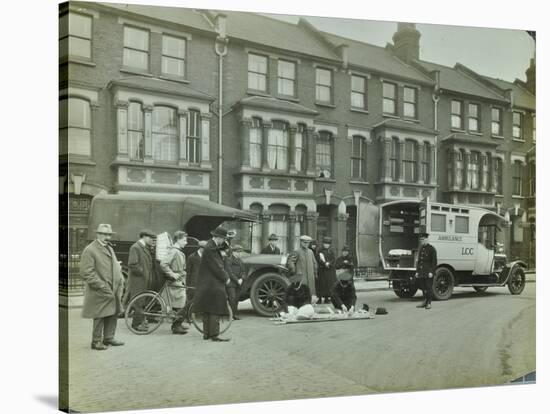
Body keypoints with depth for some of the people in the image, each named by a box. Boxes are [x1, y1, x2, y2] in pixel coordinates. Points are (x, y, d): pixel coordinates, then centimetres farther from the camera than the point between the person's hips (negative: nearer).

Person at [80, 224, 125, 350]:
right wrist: (102, 286, -18)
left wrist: (120, 280, 9)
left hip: (114, 289, 8)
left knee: (114, 313, 13)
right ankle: (96, 342, 14)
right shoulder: (90, 250, -10)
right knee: (100, 317, 1)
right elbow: (86, 272, -15)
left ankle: (108, 338, 27)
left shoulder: (110, 248, 17)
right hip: (100, 292, -8)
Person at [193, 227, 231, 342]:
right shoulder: (210, 249, -20)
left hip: (207, 284, 11)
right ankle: (214, 335, -2)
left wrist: (225, 276, 4)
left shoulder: (212, 247, 12)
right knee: (215, 311, -6)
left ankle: (207, 333, 22)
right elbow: (216, 267, -20)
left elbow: (219, 264, 14)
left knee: (207, 311, 14)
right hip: (212, 285, -11)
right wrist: (225, 278, -8)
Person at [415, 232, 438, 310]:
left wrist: (431, 272, -16)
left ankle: (429, 303, 6)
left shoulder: (432, 248, -6)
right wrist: (417, 271, 13)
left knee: (428, 288, -2)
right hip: (421, 272, 6)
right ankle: (425, 302, 20)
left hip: (428, 273, -6)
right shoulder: (420, 249, 15)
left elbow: (434, 261, -10)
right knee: (423, 287, 9)